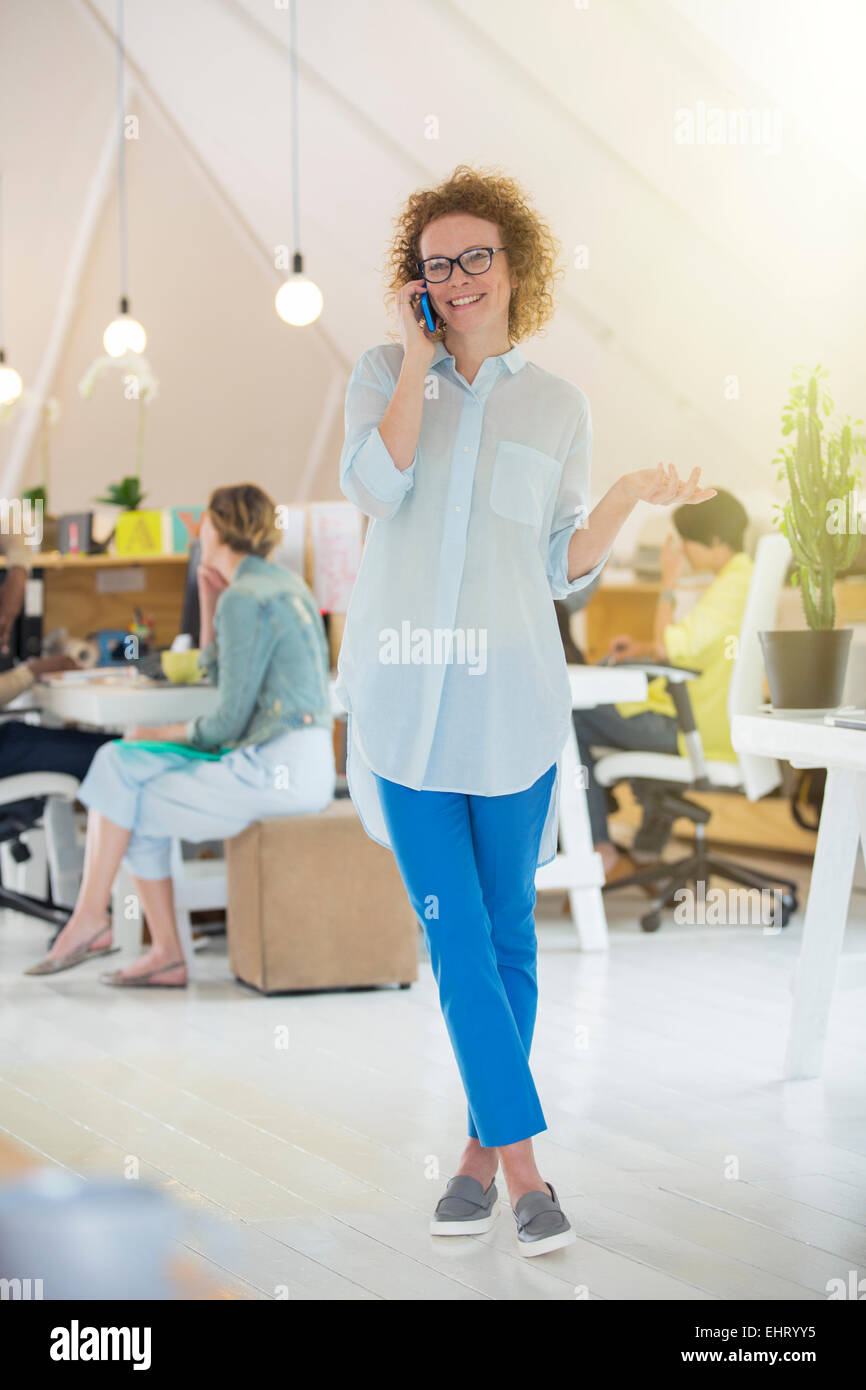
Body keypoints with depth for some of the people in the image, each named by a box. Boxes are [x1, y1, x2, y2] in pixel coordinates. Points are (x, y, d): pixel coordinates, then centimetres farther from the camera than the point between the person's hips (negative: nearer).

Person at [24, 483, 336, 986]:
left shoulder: (245, 599, -13)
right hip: (303, 763, 9)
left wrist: (161, 734, 2)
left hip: (276, 769, -9)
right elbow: (217, 671, 28)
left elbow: (229, 722, -13)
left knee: (133, 808, -2)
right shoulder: (285, 583, 17)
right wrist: (209, 601, 18)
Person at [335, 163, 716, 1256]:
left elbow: (564, 569, 9)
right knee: (453, 934, -4)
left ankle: (483, 1148, 16)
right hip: (403, 699, -1)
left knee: (507, 933, 5)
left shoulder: (557, 406, 9)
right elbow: (375, 483, -13)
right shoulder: (385, 373, 8)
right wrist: (421, 358, -6)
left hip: (510, 701, 1)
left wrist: (629, 500, -6)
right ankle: (522, 1161, -1)